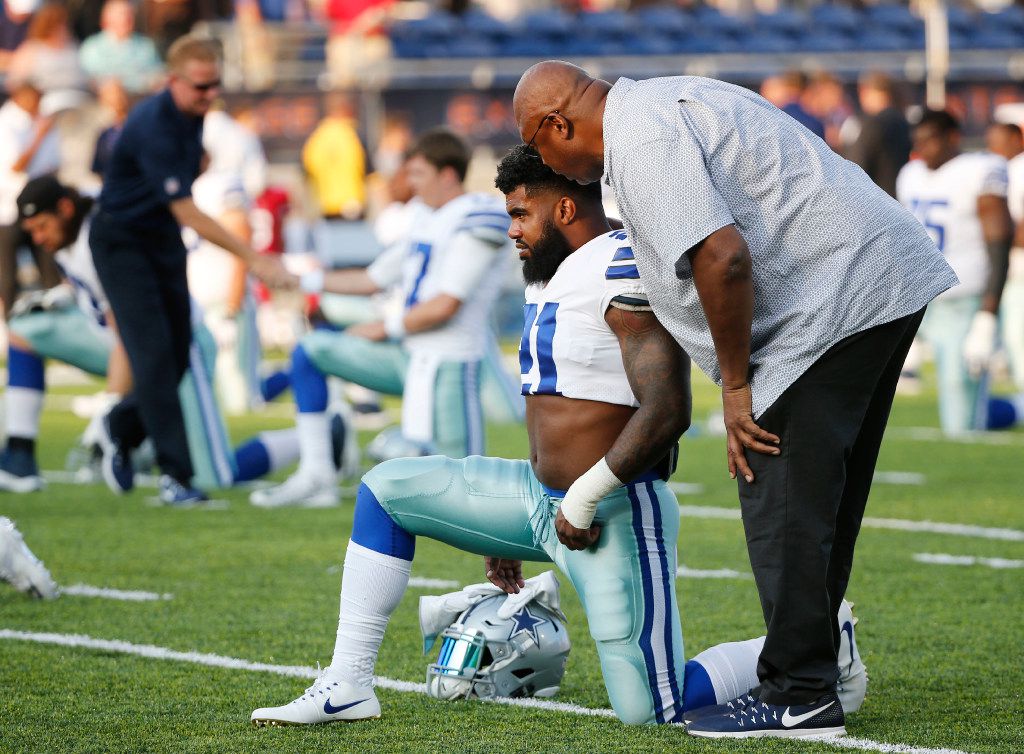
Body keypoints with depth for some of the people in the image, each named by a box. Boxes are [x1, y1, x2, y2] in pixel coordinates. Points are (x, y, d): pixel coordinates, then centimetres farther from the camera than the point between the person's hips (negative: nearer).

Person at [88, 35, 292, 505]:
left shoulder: (192, 115, -1)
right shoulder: (154, 126, -28)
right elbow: (187, 214, -31)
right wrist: (252, 259, -33)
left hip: (164, 238, 8)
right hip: (122, 241, -8)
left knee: (178, 356, 4)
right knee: (154, 353, -14)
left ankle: (120, 430, 28)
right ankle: (175, 475, -13)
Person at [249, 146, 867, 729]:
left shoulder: (625, 267, -18)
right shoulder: (551, 275, 13)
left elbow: (666, 411, -25)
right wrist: (511, 528, 24)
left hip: (615, 512, -10)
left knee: (655, 711, -10)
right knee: (385, 490, 11)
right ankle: (348, 686, 11)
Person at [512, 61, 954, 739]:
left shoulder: (640, 138, -12)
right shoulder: (665, 104, 21)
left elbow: (722, 257, -24)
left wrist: (736, 384, -13)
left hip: (836, 296, -11)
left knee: (782, 500, -5)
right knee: (824, 497, 16)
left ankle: (800, 698, -2)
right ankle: (810, 672, 22)